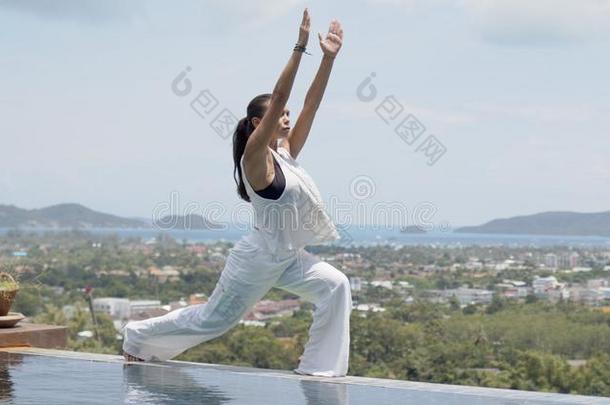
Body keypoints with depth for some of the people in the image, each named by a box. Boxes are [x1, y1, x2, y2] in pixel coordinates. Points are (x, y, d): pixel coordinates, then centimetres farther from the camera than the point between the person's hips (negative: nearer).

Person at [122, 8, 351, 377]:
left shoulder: (286, 152, 4)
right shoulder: (256, 159, -18)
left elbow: (311, 105, 0)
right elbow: (278, 98, -28)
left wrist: (329, 58, -8)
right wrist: (300, 46, -32)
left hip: (288, 259, 8)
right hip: (257, 260, -8)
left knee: (336, 286, -13)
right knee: (212, 319, 7)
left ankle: (321, 367, -7)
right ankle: (140, 336, 28)